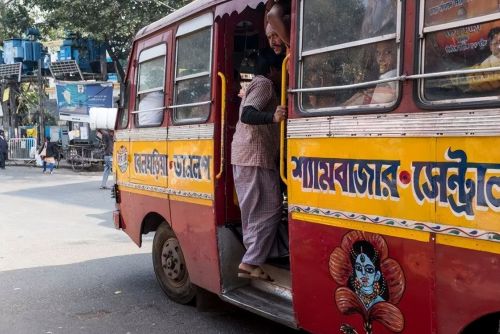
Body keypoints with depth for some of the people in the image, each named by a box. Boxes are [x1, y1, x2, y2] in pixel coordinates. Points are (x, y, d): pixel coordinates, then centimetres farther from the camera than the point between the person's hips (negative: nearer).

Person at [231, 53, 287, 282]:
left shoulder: (254, 84, 26)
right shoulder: (264, 83, -6)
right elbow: (247, 114, -22)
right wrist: (273, 117, -39)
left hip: (243, 157, 10)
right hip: (256, 157, -10)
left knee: (253, 212, 10)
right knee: (269, 210, -10)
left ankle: (252, 261, 12)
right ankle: (250, 263, -12)